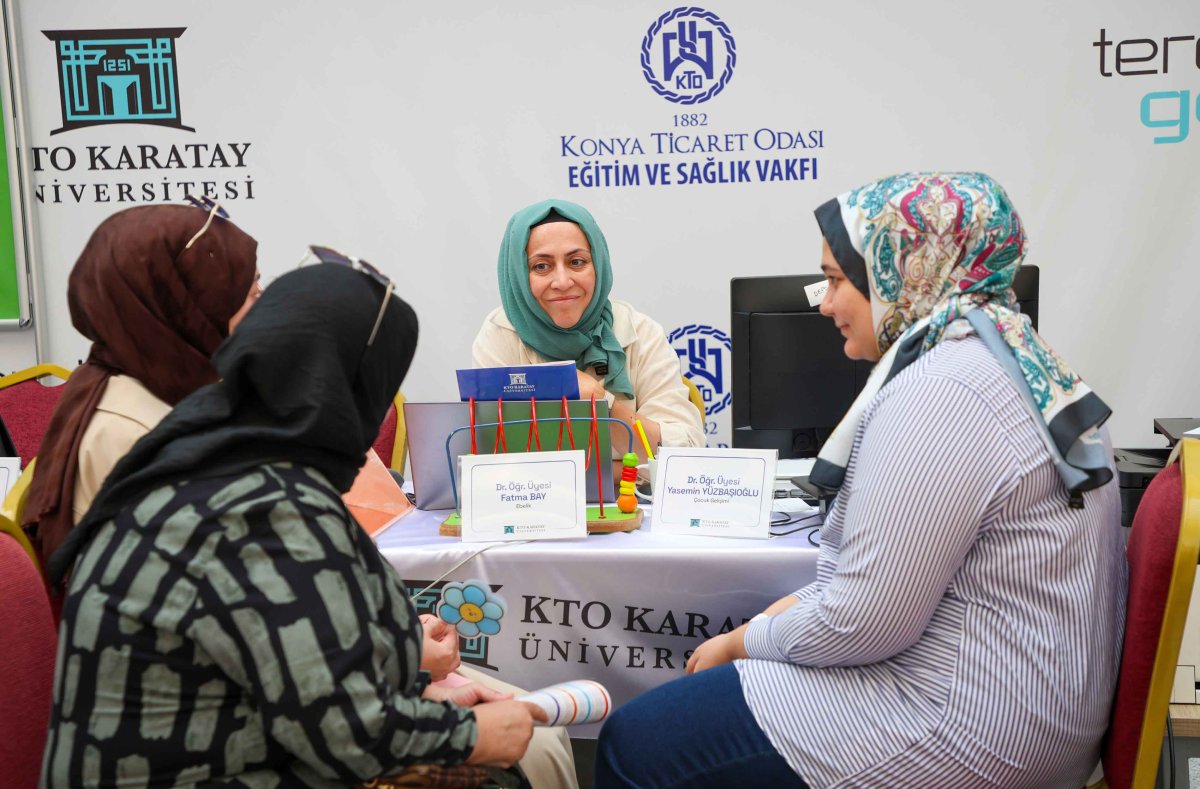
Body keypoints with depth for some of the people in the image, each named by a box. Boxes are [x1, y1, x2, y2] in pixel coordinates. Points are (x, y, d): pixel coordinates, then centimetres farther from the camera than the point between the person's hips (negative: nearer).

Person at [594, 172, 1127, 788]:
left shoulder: (937, 395, -23)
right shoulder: (1002, 359, 11)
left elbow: (863, 623, -23)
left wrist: (743, 640, -5)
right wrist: (787, 610, 8)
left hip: (965, 724, -10)